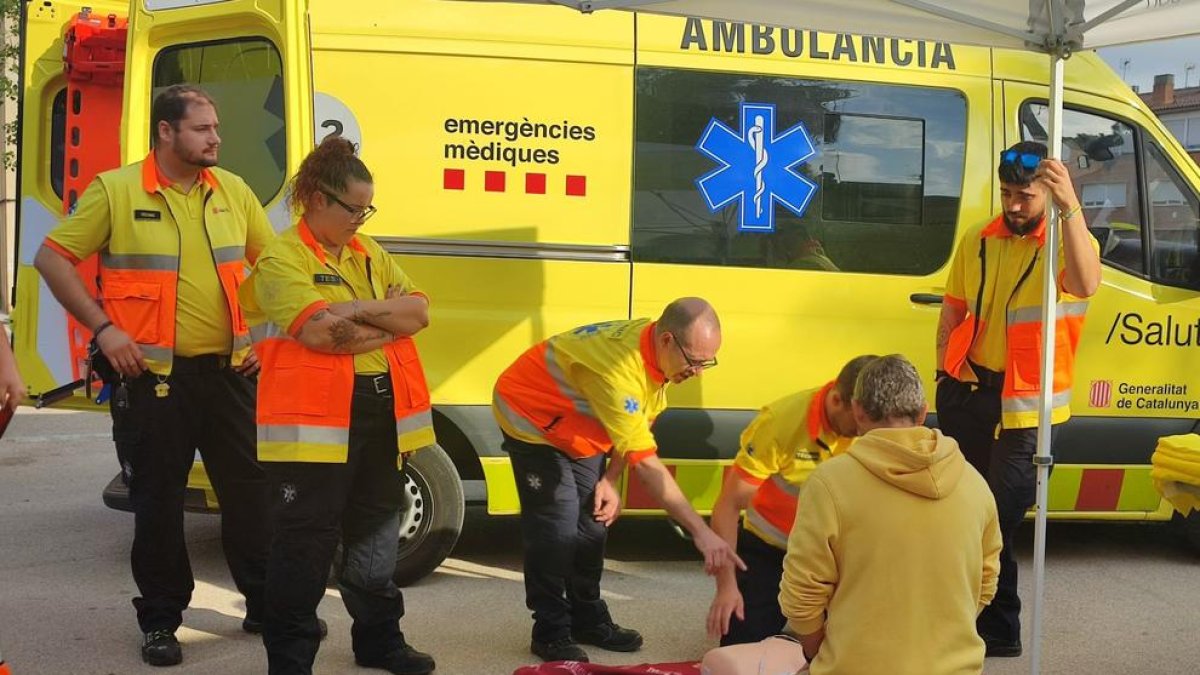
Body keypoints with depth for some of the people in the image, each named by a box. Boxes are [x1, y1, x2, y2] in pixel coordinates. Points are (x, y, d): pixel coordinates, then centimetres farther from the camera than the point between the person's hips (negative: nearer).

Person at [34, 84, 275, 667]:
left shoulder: (233, 191, 6)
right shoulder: (115, 191, -6)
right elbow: (52, 258, -4)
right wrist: (102, 327, -11)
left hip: (229, 369, 4)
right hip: (152, 376, -3)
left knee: (251, 488, 9)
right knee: (157, 501, 5)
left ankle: (266, 603, 23)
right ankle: (161, 619, 19)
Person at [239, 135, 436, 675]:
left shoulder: (369, 253, 14)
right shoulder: (282, 259, -8)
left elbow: (418, 311, 3)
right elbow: (320, 332, -22)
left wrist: (358, 311, -13)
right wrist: (389, 322, -9)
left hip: (381, 412, 7)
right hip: (316, 420, -7)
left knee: (376, 535, 17)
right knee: (306, 544, -1)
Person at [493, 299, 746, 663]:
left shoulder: (656, 350, -14)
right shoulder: (618, 368, -40)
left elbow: (633, 429, 2)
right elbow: (646, 462, -42)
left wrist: (610, 480, -9)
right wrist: (701, 532, -42)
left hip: (577, 426, 8)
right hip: (532, 416, -8)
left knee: (593, 520, 8)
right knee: (556, 527, -12)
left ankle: (588, 620, 20)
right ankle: (551, 633, 0)